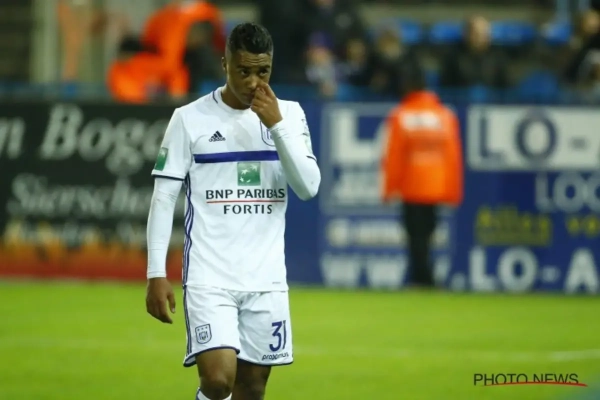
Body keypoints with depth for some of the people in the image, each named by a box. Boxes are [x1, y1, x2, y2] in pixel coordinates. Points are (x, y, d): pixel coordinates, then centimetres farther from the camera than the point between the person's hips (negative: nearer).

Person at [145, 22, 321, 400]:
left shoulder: (289, 115, 6)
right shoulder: (190, 119, -2)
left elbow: (309, 187, -4)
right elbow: (163, 199, 0)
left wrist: (277, 125, -13)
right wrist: (156, 274, -6)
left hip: (267, 279, 3)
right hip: (209, 278, -3)